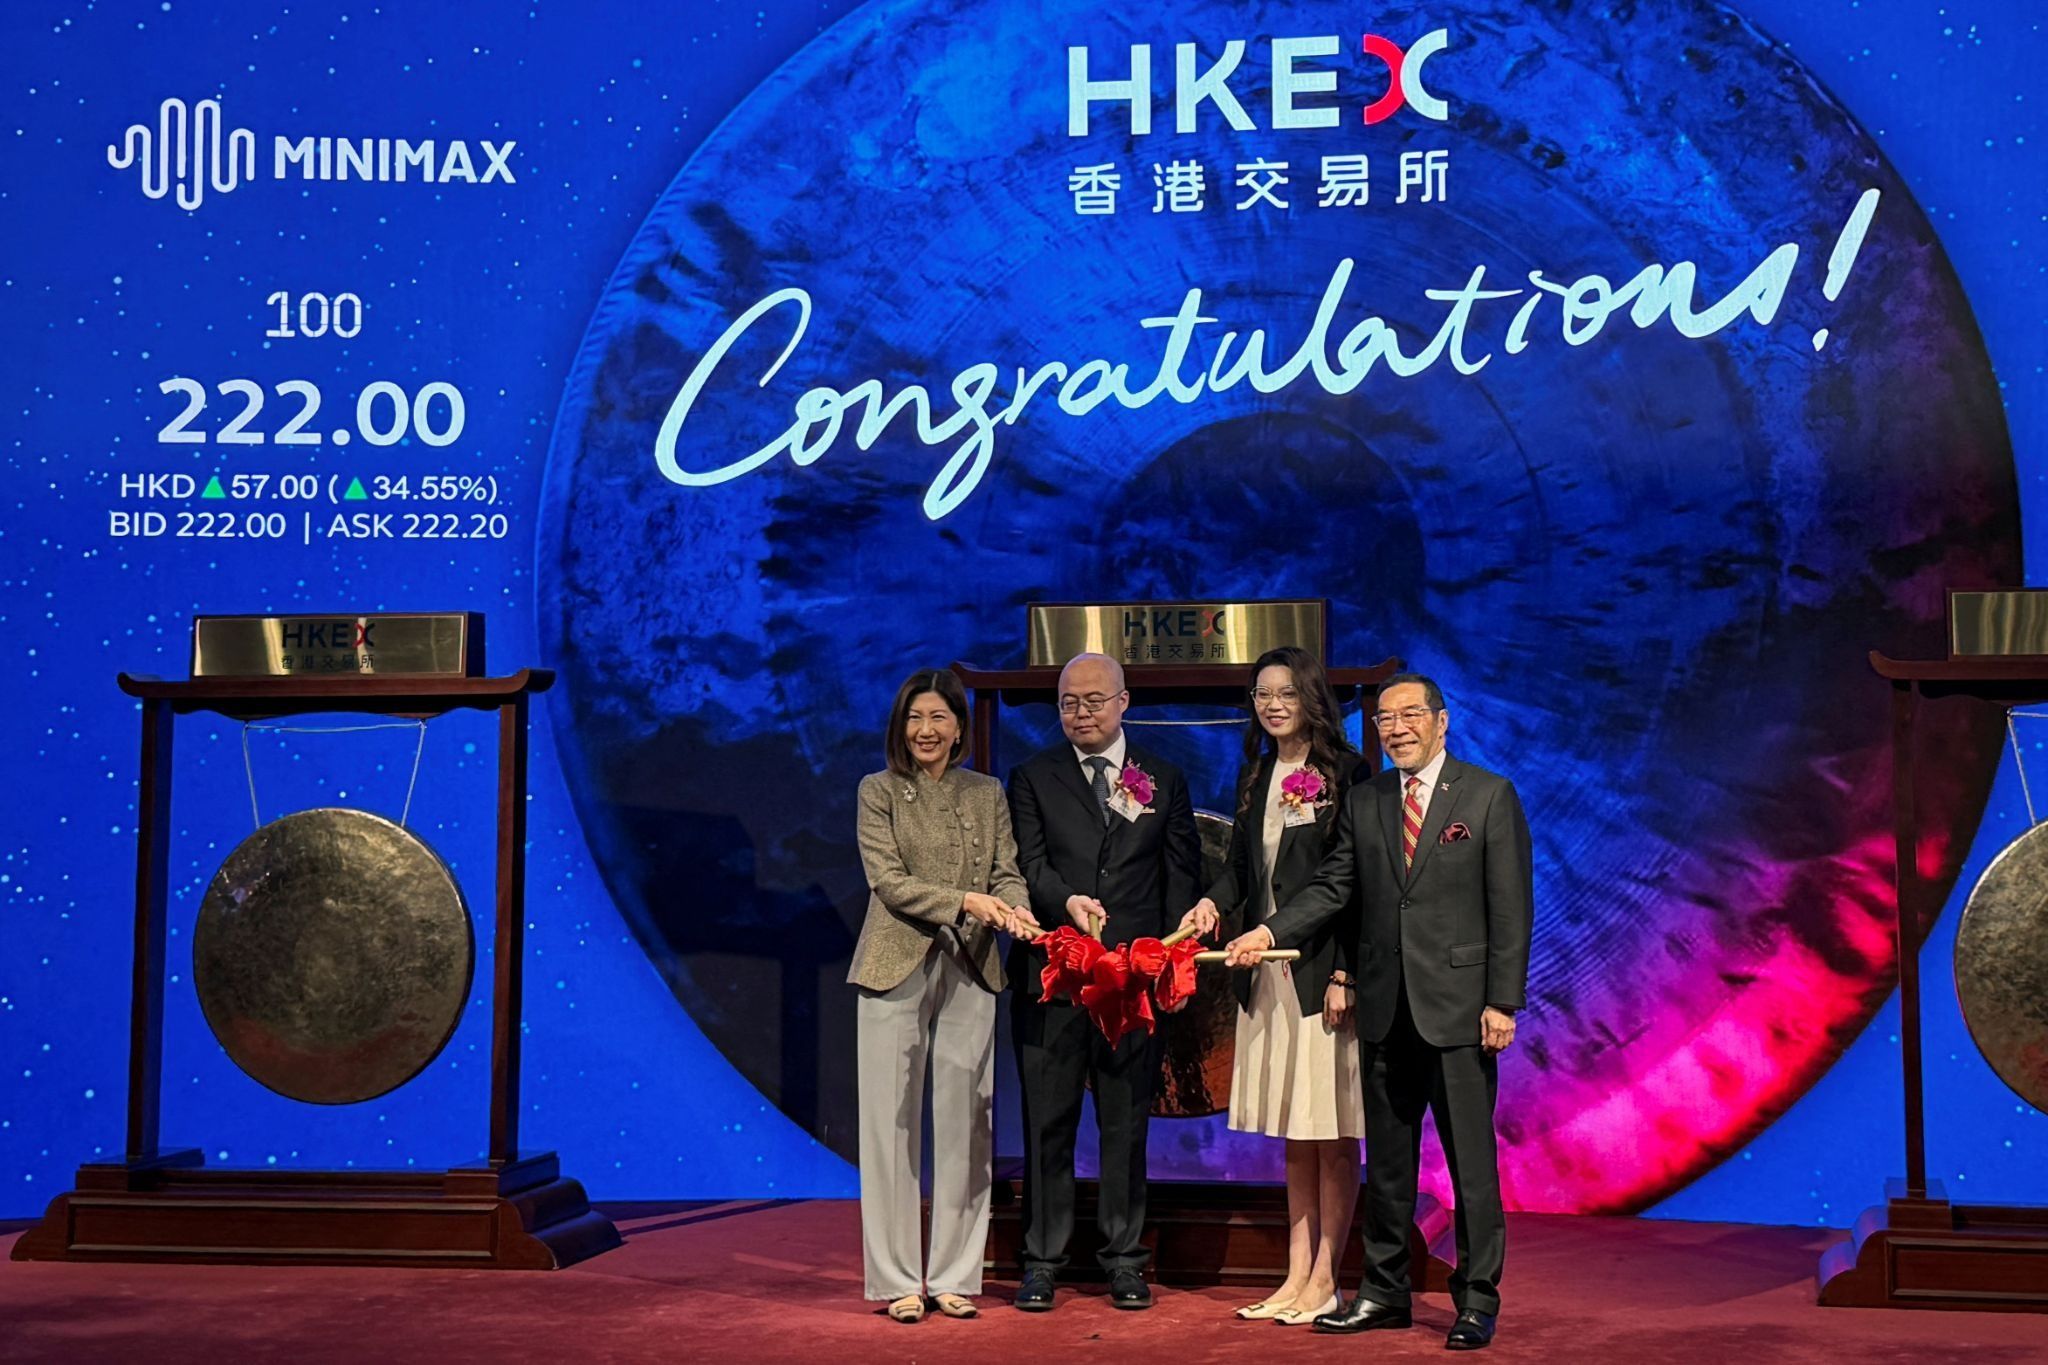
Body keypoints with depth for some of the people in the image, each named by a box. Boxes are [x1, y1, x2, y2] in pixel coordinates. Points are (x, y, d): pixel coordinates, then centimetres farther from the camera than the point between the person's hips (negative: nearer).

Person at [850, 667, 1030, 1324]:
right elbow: (888, 880, -6)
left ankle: (954, 1276, 12)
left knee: (963, 1121, 4)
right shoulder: (878, 791, 3)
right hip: (896, 968, -3)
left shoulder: (987, 794, 12)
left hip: (969, 971, 3)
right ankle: (897, 1279, 7)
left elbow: (1007, 872, 6)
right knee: (893, 1120, 0)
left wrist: (1013, 909, -17)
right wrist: (964, 902, -17)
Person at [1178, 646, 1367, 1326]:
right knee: (1293, 1134, 11)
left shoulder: (1346, 773, -7)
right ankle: (1297, 1274, 17)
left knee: (1333, 1132, 0)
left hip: (1326, 972, -7)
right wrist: (1213, 901, -4)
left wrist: (1346, 973, -16)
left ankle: (1325, 1278, 6)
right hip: (1270, 973, 7)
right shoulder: (1256, 777, 14)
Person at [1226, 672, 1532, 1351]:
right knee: (1386, 1159, 11)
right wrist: (1268, 931, -5)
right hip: (1385, 1009, 4)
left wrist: (1502, 1002, -10)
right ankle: (1384, 1290, 21)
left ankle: (1477, 1298, 9)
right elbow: (1332, 887, 10)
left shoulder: (1489, 795, -1)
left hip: (1458, 1007, -4)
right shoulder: (1363, 802, 11)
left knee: (1471, 1160, -1)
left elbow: (1510, 907, -4)